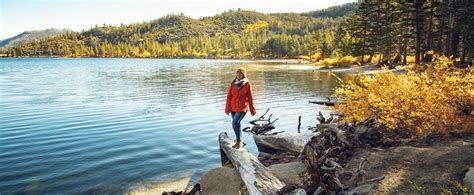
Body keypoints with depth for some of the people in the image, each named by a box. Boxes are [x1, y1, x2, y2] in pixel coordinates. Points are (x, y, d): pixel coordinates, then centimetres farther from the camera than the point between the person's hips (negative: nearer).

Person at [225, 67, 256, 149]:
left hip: (242, 108, -4)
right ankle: (239, 141, 33)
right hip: (233, 108, 4)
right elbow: (229, 96, 3)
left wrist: (252, 110, 1)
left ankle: (239, 141, 0)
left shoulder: (247, 85, -9)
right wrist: (227, 108, 2)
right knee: (237, 124, 13)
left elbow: (250, 98, -3)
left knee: (235, 123, -18)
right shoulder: (233, 83, 0)